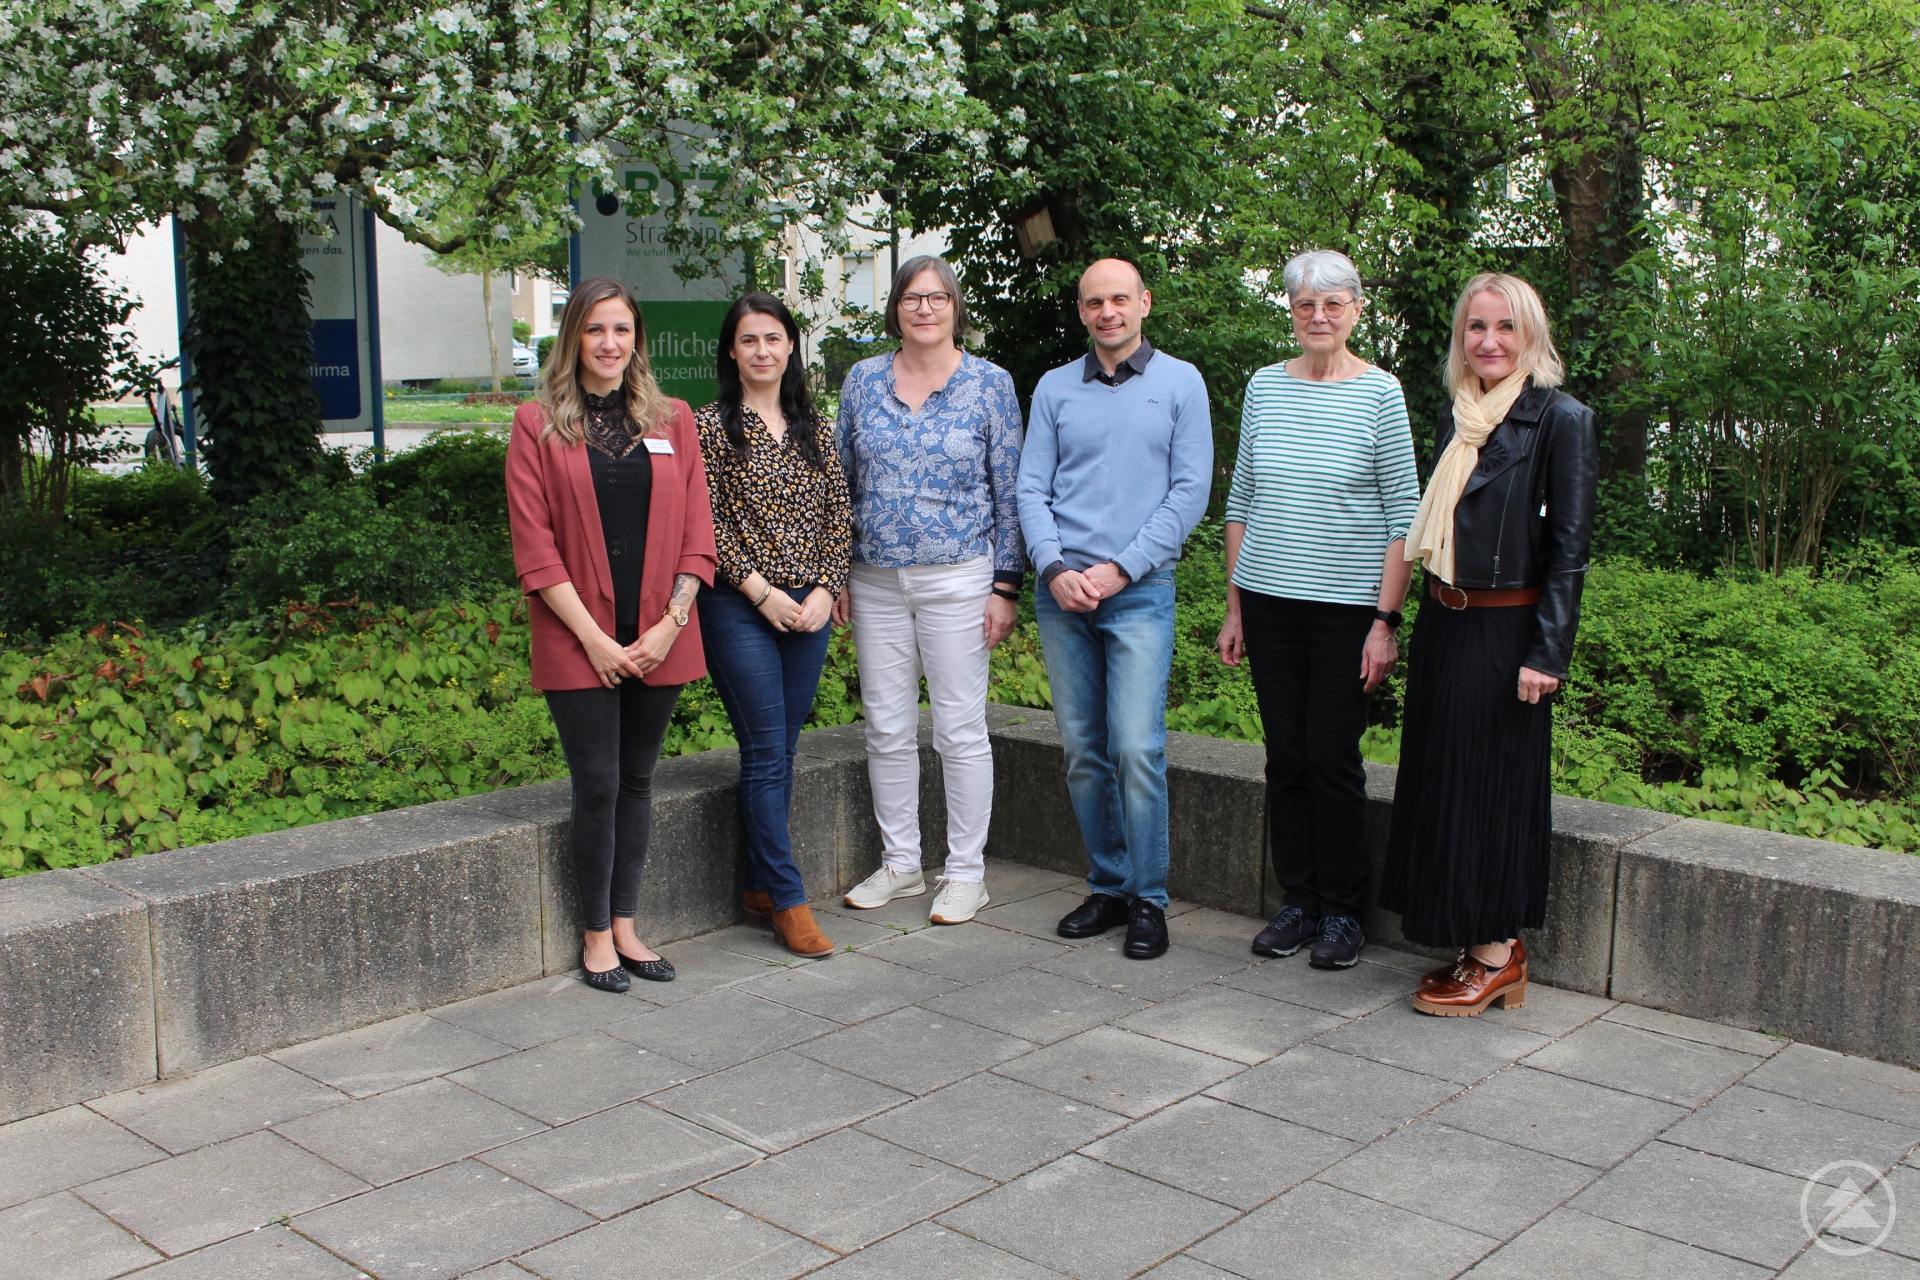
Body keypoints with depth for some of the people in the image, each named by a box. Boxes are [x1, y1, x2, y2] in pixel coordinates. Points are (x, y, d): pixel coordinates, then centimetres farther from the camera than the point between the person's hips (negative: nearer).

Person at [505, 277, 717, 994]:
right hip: (577, 642, -3)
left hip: (658, 639, 3)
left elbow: (697, 534, 5)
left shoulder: (672, 421, 8)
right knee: (597, 785, -2)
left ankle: (626, 926, 20)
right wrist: (592, 637, -10)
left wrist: (670, 623, -6)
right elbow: (533, 544, -4)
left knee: (638, 781, 9)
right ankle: (597, 934, 13)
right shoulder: (537, 425, 0)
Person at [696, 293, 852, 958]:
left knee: (781, 750, 10)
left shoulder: (814, 428, 11)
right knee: (766, 752, -5)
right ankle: (789, 901, 0)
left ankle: (760, 883, 22)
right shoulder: (712, 426, -3)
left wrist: (825, 588, -3)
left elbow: (839, 515, 10)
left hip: (809, 606, 5)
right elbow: (706, 524, -8)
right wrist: (762, 590, -12)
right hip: (740, 609, -5)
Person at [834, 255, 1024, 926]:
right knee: (887, 727, 8)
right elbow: (843, 482, 12)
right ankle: (899, 863, 22)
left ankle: (966, 871, 13)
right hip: (875, 581, 3)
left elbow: (1008, 492, 0)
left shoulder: (990, 384, 0)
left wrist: (1006, 586, -4)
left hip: (957, 579, -3)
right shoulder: (863, 380, 8)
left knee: (960, 728, 1)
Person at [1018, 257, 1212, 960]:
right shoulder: (1055, 388, 12)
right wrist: (1054, 567, -9)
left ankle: (1147, 898, 2)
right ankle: (1108, 886, 18)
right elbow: (1032, 488, 8)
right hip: (1062, 592, 3)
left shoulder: (1179, 383, 4)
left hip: (1140, 590, -3)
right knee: (1082, 751, 6)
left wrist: (1121, 568, -9)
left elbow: (1191, 490, -2)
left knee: (1136, 748, -10)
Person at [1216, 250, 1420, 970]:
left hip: (1346, 607, -3)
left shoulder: (1380, 394, -3)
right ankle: (1298, 902, 20)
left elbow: (1403, 518, -4)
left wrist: (1386, 621, -9)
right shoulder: (1265, 387, 7)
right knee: (1286, 756, 7)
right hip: (1268, 600, 3)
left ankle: (1341, 911, 15)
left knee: (1333, 758, -1)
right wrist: (1234, 607, 10)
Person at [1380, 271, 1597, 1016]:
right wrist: (1426, 631, 14)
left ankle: (1497, 955, 12)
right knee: (1441, 780, 10)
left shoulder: (1560, 419, -9)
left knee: (1491, 784, -1)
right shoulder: (1457, 419, 11)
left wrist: (1546, 653, -16)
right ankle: (1474, 947, 22)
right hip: (1443, 627, 7)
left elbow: (1570, 547, -11)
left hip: (1504, 633, -7)